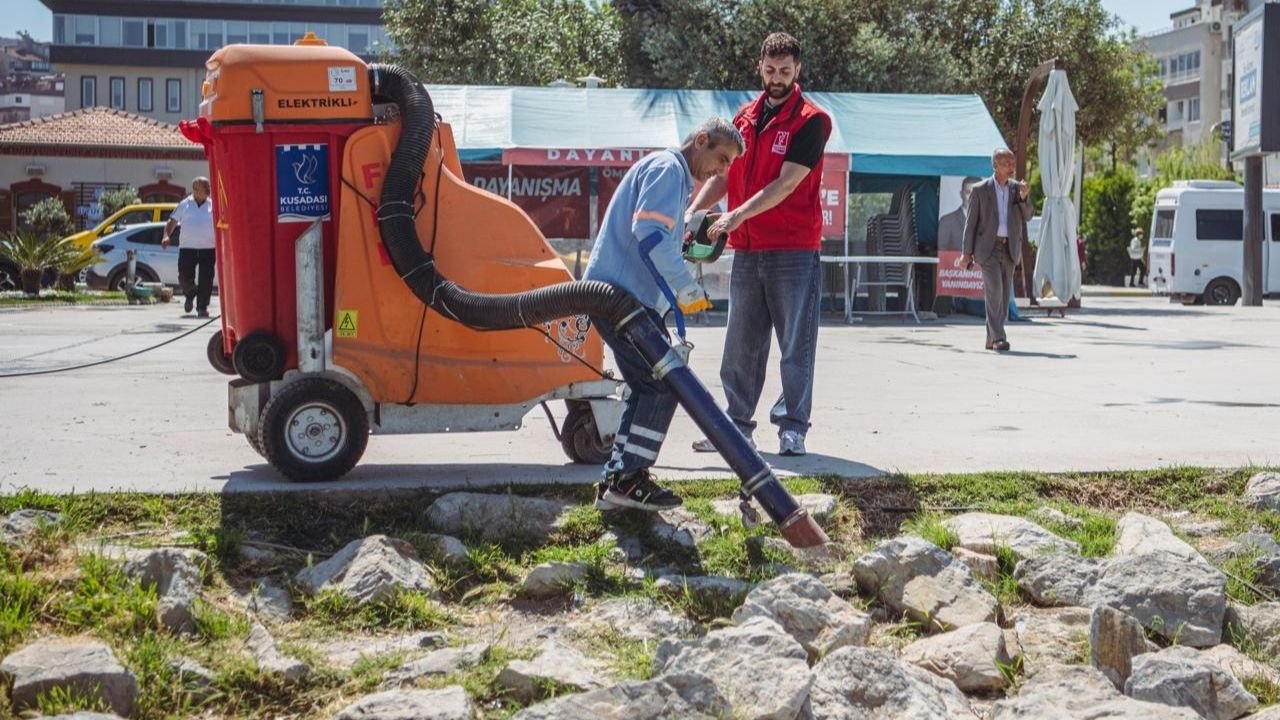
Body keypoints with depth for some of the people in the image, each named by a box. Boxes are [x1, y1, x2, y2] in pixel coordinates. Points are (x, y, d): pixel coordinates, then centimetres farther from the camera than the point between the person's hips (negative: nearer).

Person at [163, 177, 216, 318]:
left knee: (205, 280, -6)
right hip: (187, 248, 1)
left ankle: (202, 307, 1)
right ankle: (190, 295, 30)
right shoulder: (184, 204, 9)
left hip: (208, 248, -1)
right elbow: (172, 221, 9)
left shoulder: (213, 206, 8)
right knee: (185, 278, -1)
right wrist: (166, 236, -8)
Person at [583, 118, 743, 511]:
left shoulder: (674, 176, 25)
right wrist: (687, 288, -19)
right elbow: (649, 231, -22)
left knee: (649, 387, 12)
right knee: (664, 384, -9)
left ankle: (617, 480, 14)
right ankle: (628, 479, -7)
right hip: (622, 295, -11)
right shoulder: (667, 167, -8)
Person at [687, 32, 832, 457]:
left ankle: (792, 428, 4)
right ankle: (738, 425, 15)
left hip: (794, 250, -6)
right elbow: (724, 174, 14)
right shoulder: (746, 117, 14)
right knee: (741, 344, 8)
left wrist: (738, 215, -23)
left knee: (796, 344, -1)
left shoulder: (810, 120, -5)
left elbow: (786, 183, -15)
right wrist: (692, 212, -1)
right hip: (746, 250, 6)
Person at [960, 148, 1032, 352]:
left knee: (1004, 295, 7)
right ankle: (998, 338, -17)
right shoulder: (980, 189, -4)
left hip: (1010, 249, 5)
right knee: (995, 292, -16)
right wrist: (967, 253, -5)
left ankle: (991, 339, 15)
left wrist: (1023, 198, -15)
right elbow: (971, 222, -2)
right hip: (988, 248, -4)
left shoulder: (1017, 188, 7)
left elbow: (1027, 217, 3)